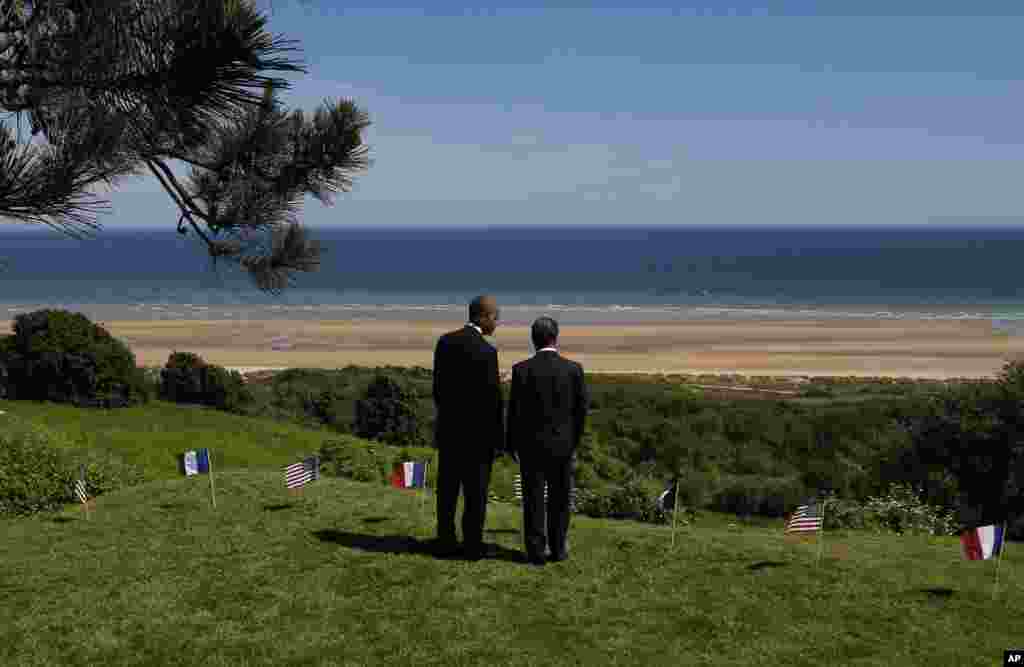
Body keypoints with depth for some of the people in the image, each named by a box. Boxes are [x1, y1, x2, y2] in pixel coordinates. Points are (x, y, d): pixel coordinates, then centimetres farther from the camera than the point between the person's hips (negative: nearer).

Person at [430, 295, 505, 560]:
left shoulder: (444, 341, 1)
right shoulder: (486, 351, -19)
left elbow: (438, 386, 8)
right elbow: (493, 399, -16)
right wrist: (498, 439, -7)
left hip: (448, 428, 6)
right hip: (477, 431, -6)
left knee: (447, 488, 13)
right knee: (476, 491, 5)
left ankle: (445, 542, 19)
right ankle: (472, 546, 12)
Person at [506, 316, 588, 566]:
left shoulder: (521, 369, -11)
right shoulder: (574, 369, -8)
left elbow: (514, 411, -7)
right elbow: (581, 409, -3)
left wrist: (511, 444, 5)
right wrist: (574, 441, 11)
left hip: (531, 444, -1)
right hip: (563, 444, 1)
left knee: (533, 499, 7)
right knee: (559, 499, 13)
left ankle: (536, 551, 10)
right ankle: (558, 548, 19)